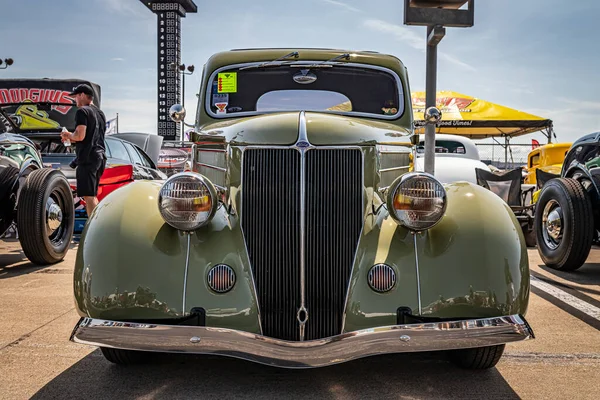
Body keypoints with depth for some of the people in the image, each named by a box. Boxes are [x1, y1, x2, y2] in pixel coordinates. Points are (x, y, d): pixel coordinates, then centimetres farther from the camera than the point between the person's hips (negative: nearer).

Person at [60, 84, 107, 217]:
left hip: (87, 158, -9)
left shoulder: (82, 111, -8)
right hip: (100, 157, 9)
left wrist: (68, 135, 2)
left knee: (88, 196, -9)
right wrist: (71, 139, 25)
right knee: (93, 196, 15)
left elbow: (80, 136, -18)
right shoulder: (100, 113, 20)